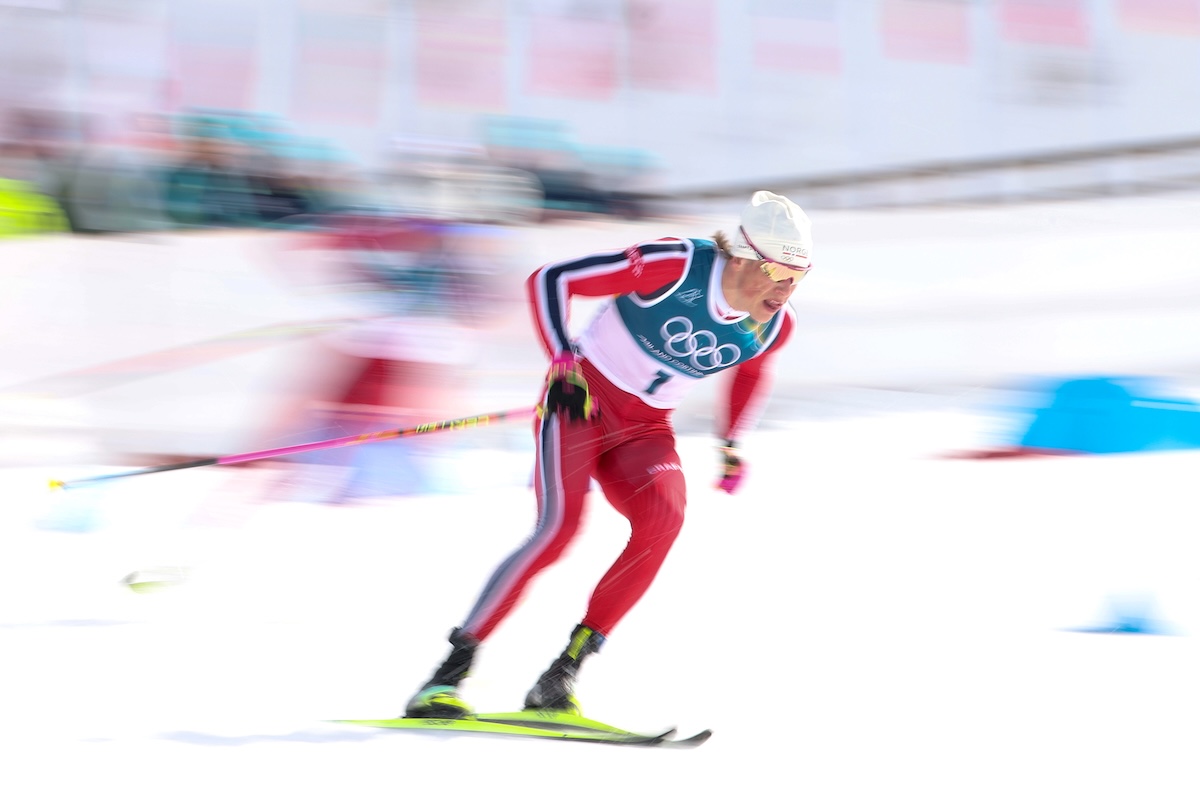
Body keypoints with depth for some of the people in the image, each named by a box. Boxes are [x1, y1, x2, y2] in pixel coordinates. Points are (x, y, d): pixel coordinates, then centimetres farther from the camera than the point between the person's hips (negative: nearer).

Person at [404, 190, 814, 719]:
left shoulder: (773, 326, -4)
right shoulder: (674, 265, -22)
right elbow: (548, 280, -19)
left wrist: (732, 443, 17)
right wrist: (564, 364, -28)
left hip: (645, 430, 5)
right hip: (581, 398, -5)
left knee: (663, 519, -25)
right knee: (558, 529, -24)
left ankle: (563, 674, -19)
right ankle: (449, 673, -15)